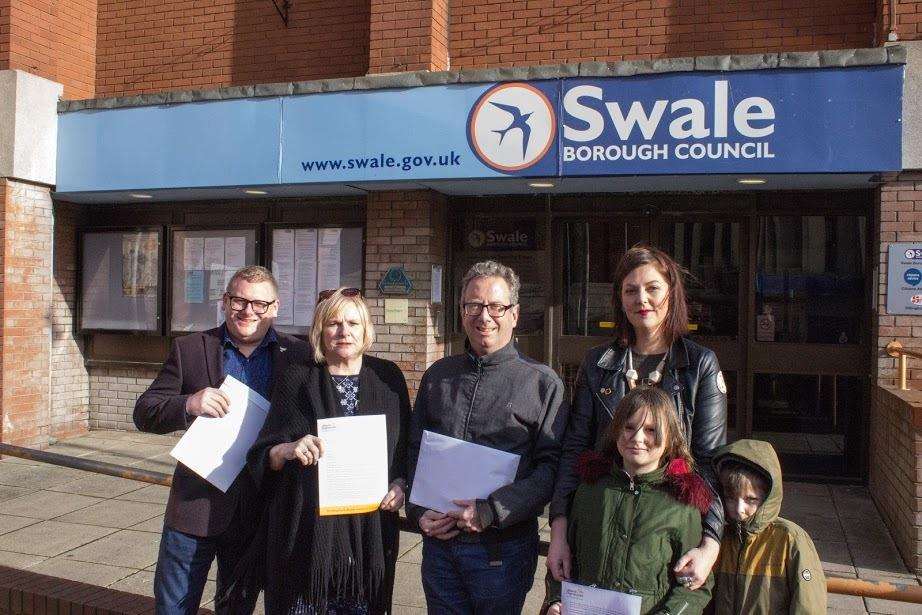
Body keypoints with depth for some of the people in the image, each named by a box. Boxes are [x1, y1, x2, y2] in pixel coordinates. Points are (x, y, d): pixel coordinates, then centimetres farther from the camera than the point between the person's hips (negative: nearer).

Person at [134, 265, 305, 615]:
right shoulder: (190, 349, 0)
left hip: (261, 508, 1)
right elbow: (144, 413, -2)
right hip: (196, 504, 0)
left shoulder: (296, 357, 1)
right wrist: (188, 404, -21)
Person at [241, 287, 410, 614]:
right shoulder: (297, 379, 2)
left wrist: (400, 484, -5)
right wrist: (288, 450, -18)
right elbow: (261, 456, 2)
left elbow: (406, 448, 13)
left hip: (369, 529, 1)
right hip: (307, 530, -1)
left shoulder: (388, 378, 6)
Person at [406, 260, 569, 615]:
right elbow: (414, 451, 14)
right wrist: (419, 512, 0)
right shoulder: (437, 376, 9)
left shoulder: (542, 382, -4)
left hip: (501, 549, -3)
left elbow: (550, 465, -10)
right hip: (438, 543, 4)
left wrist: (491, 511, -18)